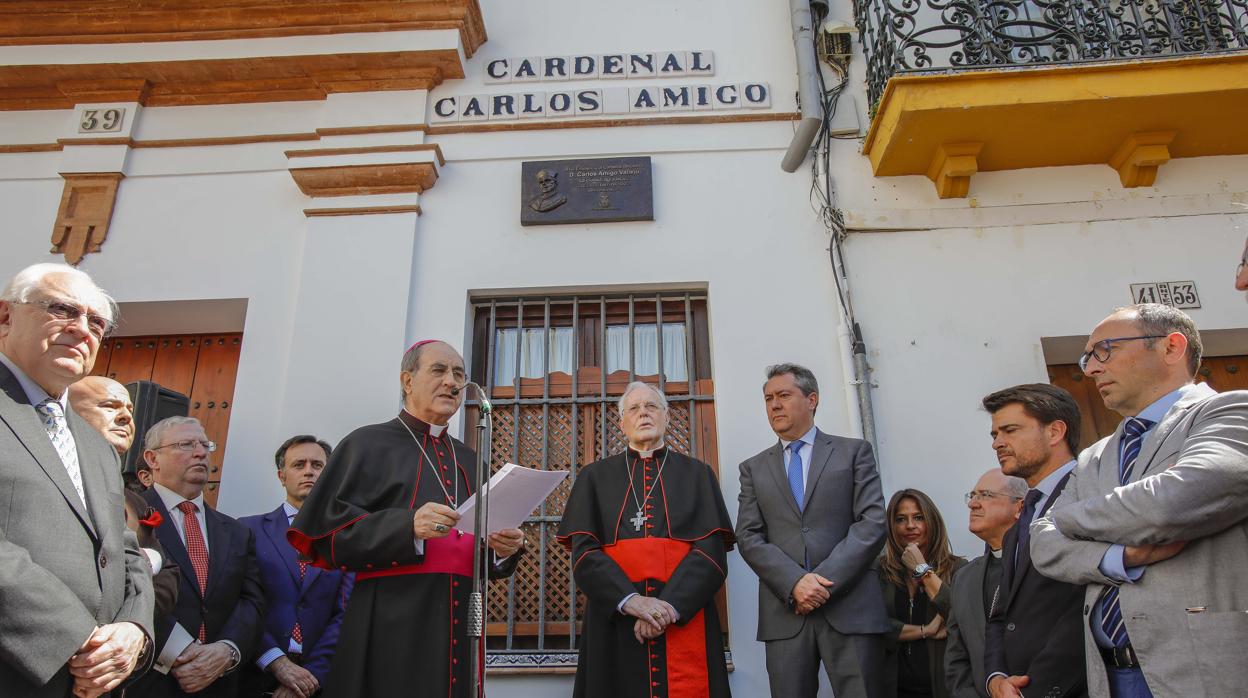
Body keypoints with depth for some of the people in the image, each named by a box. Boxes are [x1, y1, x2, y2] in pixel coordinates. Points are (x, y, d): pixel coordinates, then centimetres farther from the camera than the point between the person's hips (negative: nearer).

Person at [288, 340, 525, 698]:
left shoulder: (468, 460, 17)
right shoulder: (368, 444, 1)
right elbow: (329, 528, -10)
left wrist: (504, 547, -6)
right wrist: (408, 526, -23)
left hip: (456, 626, 5)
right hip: (389, 626, -5)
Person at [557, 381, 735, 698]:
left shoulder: (697, 474, 9)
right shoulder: (594, 477, 10)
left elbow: (712, 549, -2)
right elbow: (584, 551, 0)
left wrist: (670, 606, -16)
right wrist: (629, 600, -16)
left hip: (685, 621, 0)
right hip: (614, 623, 0)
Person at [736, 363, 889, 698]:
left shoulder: (854, 452, 8)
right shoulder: (754, 468, 14)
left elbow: (872, 523, -2)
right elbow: (748, 537, 4)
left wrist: (826, 581, -12)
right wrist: (795, 582, -12)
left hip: (851, 606, -1)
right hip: (785, 612, 2)